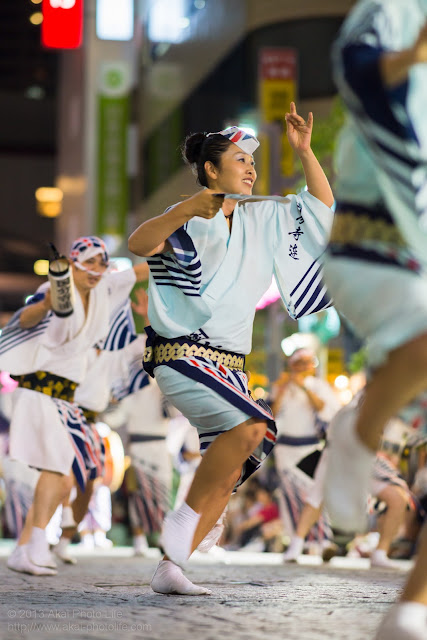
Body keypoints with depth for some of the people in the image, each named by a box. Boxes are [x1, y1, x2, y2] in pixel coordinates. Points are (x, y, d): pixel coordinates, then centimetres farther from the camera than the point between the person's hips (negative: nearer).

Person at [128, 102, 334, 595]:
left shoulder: (260, 219, 15)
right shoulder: (190, 222, -6)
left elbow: (323, 210, 22)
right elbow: (138, 244, -24)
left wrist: (304, 152, 11)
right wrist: (187, 210, -38)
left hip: (229, 364, 8)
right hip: (183, 355, -8)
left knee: (230, 472, 0)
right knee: (253, 425, -29)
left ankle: (170, 567, 4)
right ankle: (184, 517, -17)